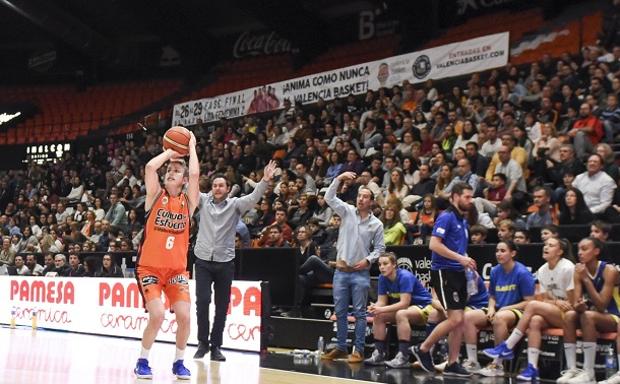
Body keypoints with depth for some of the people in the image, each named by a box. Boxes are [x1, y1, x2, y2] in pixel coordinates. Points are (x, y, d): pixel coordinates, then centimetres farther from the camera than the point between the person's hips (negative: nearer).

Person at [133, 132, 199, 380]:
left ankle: (179, 362, 15)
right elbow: (150, 167, -15)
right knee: (157, 315, -16)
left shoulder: (188, 201, 4)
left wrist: (191, 147, 0)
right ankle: (142, 361, 6)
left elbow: (195, 174, -12)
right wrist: (171, 151, -1)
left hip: (177, 269, 2)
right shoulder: (156, 195, 1)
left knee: (184, 317, -8)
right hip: (149, 267, -2)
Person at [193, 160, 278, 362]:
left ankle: (215, 345, 17)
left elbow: (253, 197, -14)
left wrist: (265, 181, -31)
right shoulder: (203, 200, 6)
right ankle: (203, 342, 9)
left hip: (225, 262, 0)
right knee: (202, 300, -8)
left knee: (222, 306, 4)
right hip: (203, 260, 0)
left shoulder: (235, 204, 1)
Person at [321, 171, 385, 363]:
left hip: (361, 273, -2)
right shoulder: (347, 211, 4)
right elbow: (329, 197, -5)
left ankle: (358, 350, 7)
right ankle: (341, 348, 17)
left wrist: (368, 260, -10)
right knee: (340, 311, 7)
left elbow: (379, 247, 5)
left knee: (359, 313, 1)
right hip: (341, 271, 2)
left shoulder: (376, 224, 1)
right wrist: (339, 179, -15)